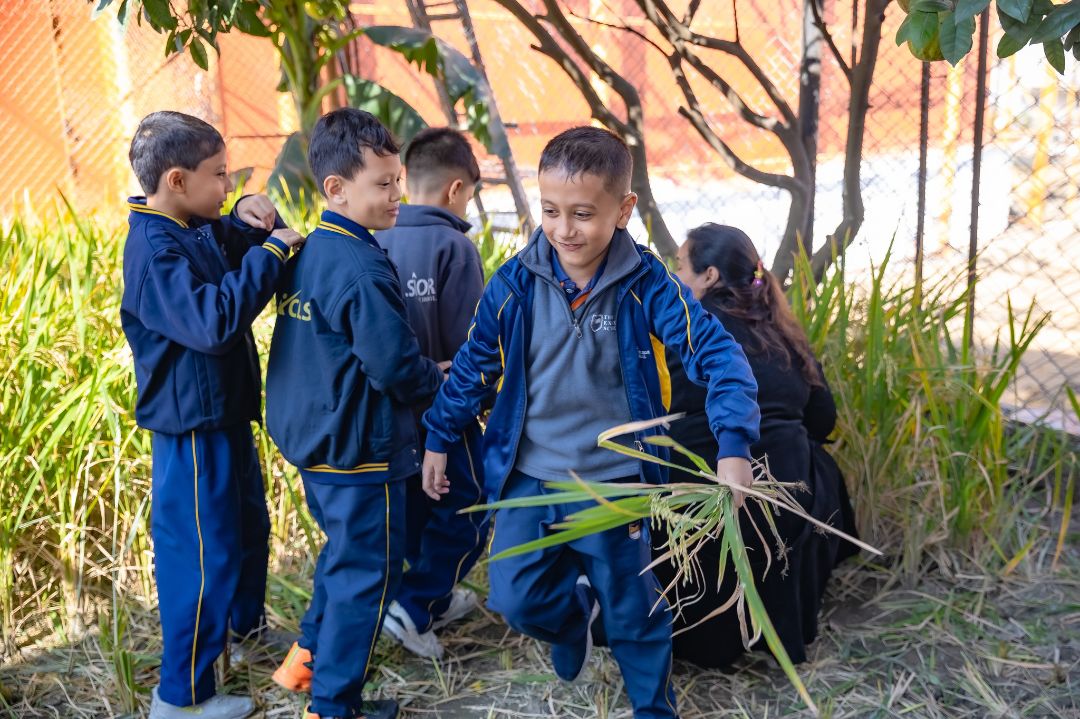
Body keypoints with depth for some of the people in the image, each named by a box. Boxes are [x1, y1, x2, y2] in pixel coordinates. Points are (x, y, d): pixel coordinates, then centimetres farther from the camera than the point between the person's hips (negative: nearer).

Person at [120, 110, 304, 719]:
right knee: (203, 554, 0)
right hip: (192, 429, -10)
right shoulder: (154, 252, -23)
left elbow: (232, 256, 23)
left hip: (226, 416, 10)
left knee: (248, 527, 26)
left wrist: (247, 223, 0)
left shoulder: (198, 231, 5)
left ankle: (247, 626, 49)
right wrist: (269, 251, -29)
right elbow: (214, 320, -37)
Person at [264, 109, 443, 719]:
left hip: (313, 437, 9)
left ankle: (307, 659, 38)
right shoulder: (362, 269, -23)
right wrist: (438, 381, -2)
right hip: (361, 448, -9)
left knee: (345, 552, 26)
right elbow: (396, 366, -23)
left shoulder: (307, 252, 6)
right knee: (367, 573, 5)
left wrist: (422, 371, 11)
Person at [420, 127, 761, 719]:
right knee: (517, 599, 4)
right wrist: (439, 439, 11)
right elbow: (473, 365, 4)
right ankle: (575, 610, 39)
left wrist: (733, 445, -30)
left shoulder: (646, 285, -15)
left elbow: (717, 354, -16)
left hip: (615, 484, -2)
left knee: (634, 612, 11)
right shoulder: (516, 283, -9)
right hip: (528, 478, 2)